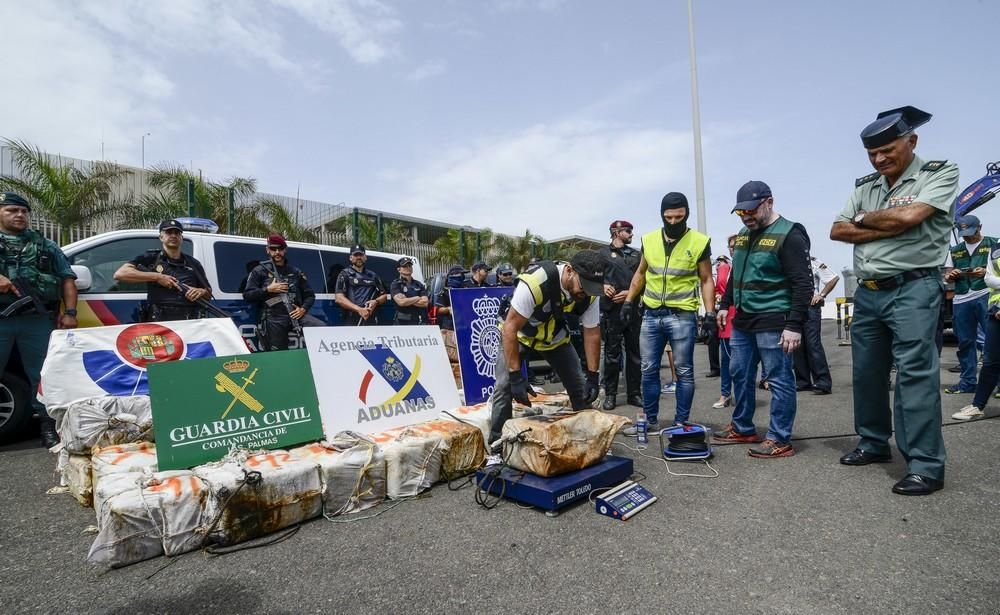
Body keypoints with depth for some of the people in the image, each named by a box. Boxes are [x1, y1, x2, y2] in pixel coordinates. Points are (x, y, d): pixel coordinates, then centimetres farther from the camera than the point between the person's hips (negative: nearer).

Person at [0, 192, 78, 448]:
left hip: (38, 320, 0)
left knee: (42, 374, 2)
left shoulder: (46, 247, 18)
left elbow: (67, 279, 13)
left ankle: (48, 426, 8)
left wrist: (70, 313, 0)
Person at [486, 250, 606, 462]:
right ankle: (497, 448, -4)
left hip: (555, 335, 5)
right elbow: (510, 328, -35)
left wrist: (593, 377, -11)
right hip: (518, 332, -4)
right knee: (504, 386, -18)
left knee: (580, 386, 4)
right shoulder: (536, 281, -40)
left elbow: (592, 333, -9)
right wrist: (516, 376, -34)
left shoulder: (589, 293, -22)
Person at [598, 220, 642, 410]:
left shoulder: (636, 255, 19)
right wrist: (603, 286, -14)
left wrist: (630, 293, -4)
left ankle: (634, 393, 15)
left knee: (634, 353, 6)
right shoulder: (603, 253, 8)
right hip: (612, 309, -3)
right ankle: (610, 395, 8)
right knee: (612, 354, 0)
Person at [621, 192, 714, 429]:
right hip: (651, 315, 4)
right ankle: (651, 420, 21)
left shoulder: (699, 242, -4)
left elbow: (706, 280, 1)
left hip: (682, 316, -3)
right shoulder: (649, 240, 6)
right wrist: (628, 301, 12)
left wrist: (710, 314, -7)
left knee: (684, 372, 5)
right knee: (649, 370, 8)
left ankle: (681, 423, 17)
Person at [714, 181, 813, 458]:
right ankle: (742, 428, 28)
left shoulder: (789, 235, -11)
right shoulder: (743, 235, 14)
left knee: (779, 380, 0)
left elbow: (803, 284, -15)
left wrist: (795, 325, -20)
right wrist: (725, 305, 20)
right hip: (743, 320, 8)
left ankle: (780, 440, 10)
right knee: (740, 375, 14)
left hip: (773, 323, -8)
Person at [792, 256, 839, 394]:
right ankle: (803, 381, 14)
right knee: (797, 346, 6)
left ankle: (823, 383, -4)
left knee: (813, 345, -8)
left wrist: (821, 295, -7)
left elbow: (834, 278, -6)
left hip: (810, 307, -5)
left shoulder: (813, 263, -3)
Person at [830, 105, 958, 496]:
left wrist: (864, 219, -1)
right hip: (867, 292, 6)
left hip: (912, 289, -6)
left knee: (915, 374, -9)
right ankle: (874, 444, 25)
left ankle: (926, 466, -2)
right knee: (867, 373, 11)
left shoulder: (940, 172, -1)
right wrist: (890, 228, -8)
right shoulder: (865, 186, 14)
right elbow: (837, 231, 4)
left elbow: (909, 216, -18)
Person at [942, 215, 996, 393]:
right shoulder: (954, 250, 18)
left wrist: (986, 272, -19)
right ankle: (967, 382, 15)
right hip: (961, 300, 4)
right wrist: (951, 275, -4)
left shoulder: (993, 244, 6)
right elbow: (947, 276, 18)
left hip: (986, 296, -4)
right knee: (965, 342, 7)